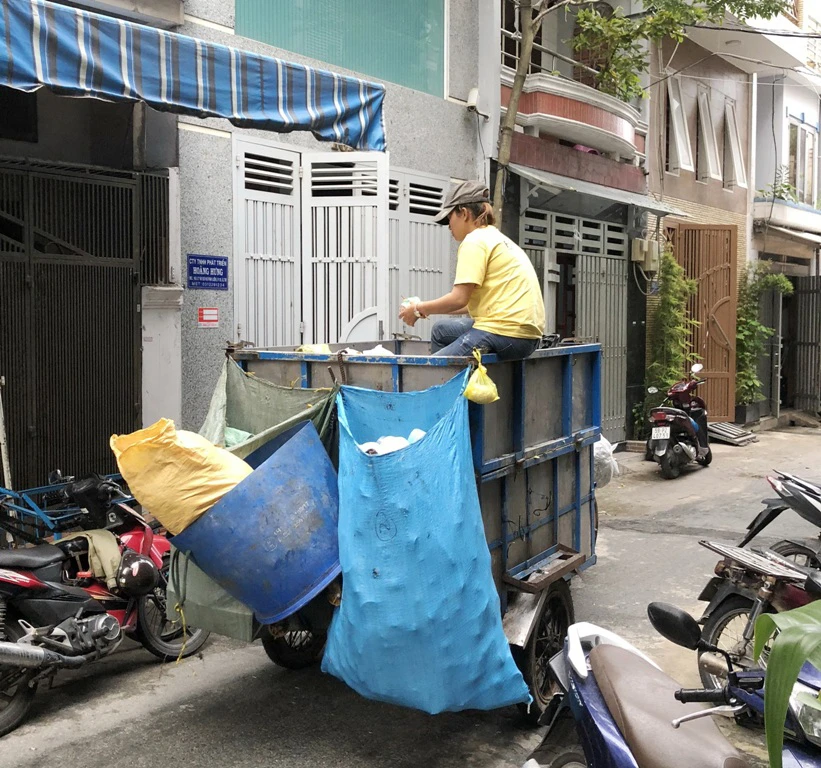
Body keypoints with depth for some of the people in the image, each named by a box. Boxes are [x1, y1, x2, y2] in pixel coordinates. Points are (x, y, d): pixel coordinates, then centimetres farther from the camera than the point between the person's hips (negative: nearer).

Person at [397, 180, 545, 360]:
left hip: (506, 333, -10)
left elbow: (459, 299, -13)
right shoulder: (498, 238, 22)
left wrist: (418, 309, 2)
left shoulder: (475, 240, -6)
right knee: (441, 330, 24)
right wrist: (427, 309, 20)